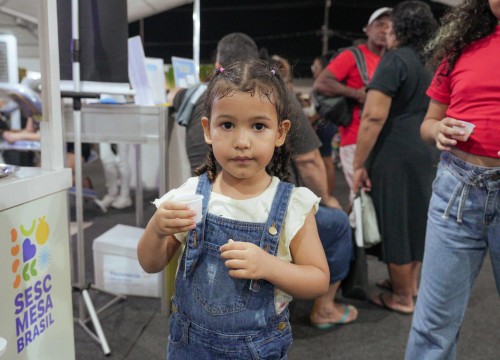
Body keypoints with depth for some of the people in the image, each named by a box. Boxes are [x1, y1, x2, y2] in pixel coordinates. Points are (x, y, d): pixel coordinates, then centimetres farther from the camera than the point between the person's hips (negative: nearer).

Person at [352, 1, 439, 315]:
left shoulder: (395, 60, -12)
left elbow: (374, 116, -21)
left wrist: (359, 163, -17)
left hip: (395, 155, -8)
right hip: (427, 153, 8)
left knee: (395, 222, 3)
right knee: (417, 218, 19)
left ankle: (402, 298, 16)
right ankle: (410, 283, 35)